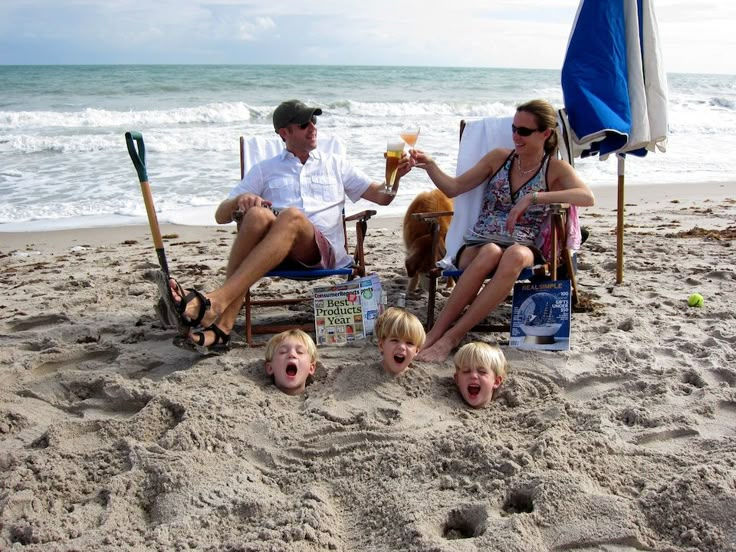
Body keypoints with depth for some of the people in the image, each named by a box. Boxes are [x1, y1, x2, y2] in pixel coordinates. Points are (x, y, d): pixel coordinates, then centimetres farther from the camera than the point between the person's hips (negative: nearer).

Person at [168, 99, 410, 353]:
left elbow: (381, 196, 24)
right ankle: (222, 325, -44)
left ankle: (216, 301, -48)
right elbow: (221, 215, 18)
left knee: (292, 215, -34)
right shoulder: (265, 170, 24)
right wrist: (240, 200, -5)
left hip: (322, 251, 0)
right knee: (257, 215, -34)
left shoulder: (335, 165, 27)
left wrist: (395, 176, 1)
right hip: (274, 252, 1)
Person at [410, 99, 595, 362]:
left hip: (523, 250, -1)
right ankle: (433, 334, -35)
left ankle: (451, 336, -36)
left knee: (514, 255, -38)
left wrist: (532, 197, -23)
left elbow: (588, 197, -15)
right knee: (491, 253, -36)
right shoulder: (499, 157, 13)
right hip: (479, 245, 1)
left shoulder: (555, 168, 5)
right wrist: (429, 165, -8)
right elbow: (453, 188, 10)